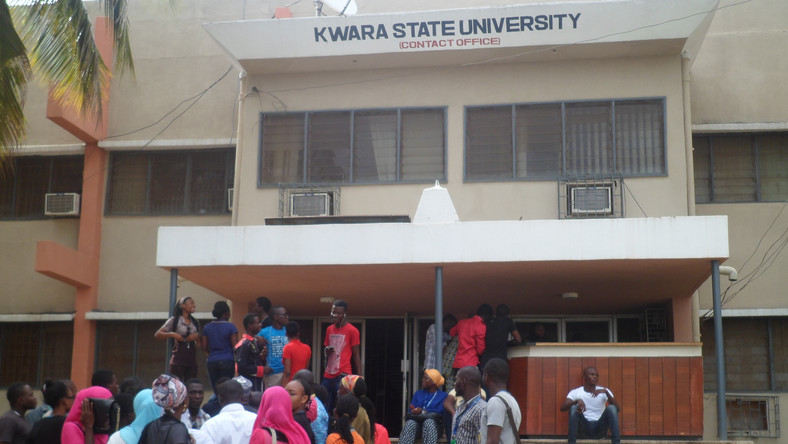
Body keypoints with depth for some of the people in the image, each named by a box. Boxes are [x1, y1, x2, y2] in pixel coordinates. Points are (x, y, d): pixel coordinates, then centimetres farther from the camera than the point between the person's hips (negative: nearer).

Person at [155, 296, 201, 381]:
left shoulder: (195, 323, 16)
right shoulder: (174, 320, 2)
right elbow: (157, 334, -2)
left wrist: (197, 336, -1)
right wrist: (172, 334, -16)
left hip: (192, 359, 5)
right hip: (178, 359, -5)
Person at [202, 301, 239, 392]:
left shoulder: (207, 327, 8)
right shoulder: (231, 326, -5)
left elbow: (204, 347, 8)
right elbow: (235, 346, -8)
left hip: (212, 361, 4)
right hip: (227, 360, -4)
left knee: (215, 390, 7)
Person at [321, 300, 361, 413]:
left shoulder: (352, 331, -4)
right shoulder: (329, 329, 14)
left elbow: (356, 355, -2)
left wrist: (360, 377, -7)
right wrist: (327, 351, 0)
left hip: (343, 376, -6)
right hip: (328, 375, 6)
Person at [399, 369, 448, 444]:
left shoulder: (443, 395, 13)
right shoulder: (418, 394, 26)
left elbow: (440, 412, -3)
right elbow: (411, 411, 13)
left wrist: (423, 411, -13)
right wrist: (415, 411, -11)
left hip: (432, 422, -2)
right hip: (416, 420, 2)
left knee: (429, 422, -39)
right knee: (410, 423, -34)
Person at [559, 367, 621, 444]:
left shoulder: (603, 391, 4)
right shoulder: (575, 392, 1)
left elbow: (618, 409, -9)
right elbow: (562, 408, -14)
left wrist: (606, 392, -23)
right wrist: (577, 401, -32)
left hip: (600, 429, 1)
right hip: (583, 427, -1)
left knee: (611, 408, -23)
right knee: (574, 407, -25)